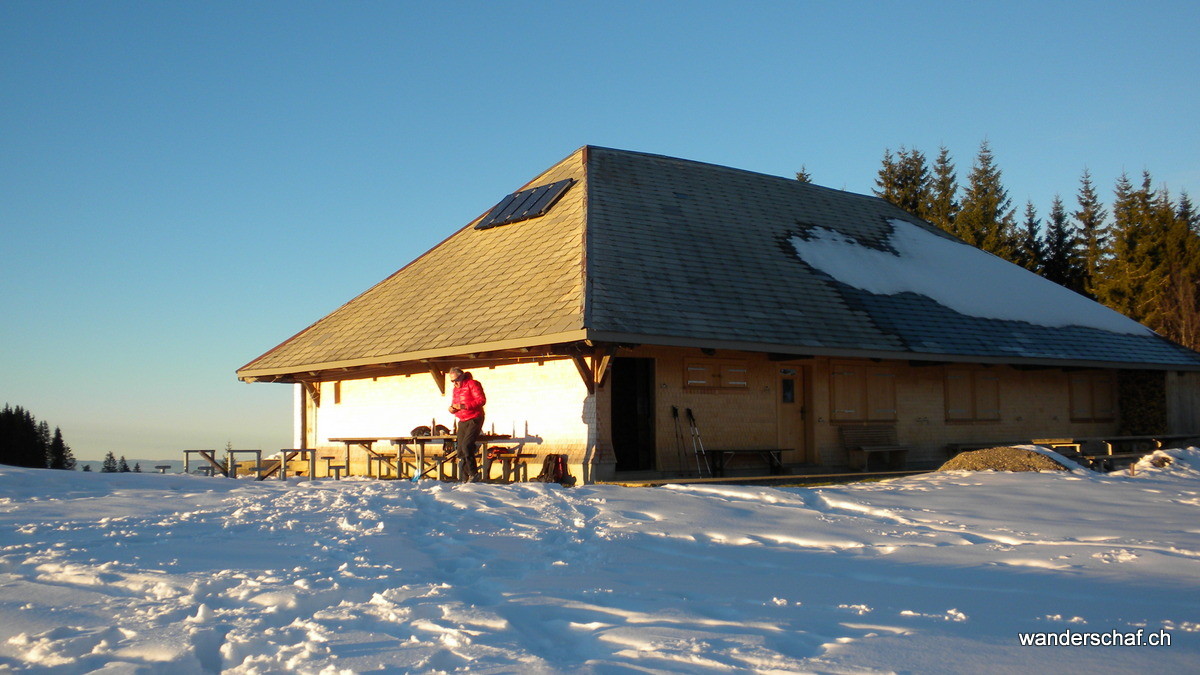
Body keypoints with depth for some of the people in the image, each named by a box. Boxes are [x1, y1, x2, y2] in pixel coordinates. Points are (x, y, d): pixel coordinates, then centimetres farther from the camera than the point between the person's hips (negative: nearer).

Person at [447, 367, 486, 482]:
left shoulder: (472, 384, -8)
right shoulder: (456, 388, 17)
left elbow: (481, 400, -17)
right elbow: (454, 402, 25)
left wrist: (463, 406, -23)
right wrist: (452, 408, -1)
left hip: (474, 420, -8)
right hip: (462, 422, 8)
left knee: (466, 446, -21)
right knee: (460, 450, 1)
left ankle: (474, 474, -11)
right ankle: (465, 479, 5)